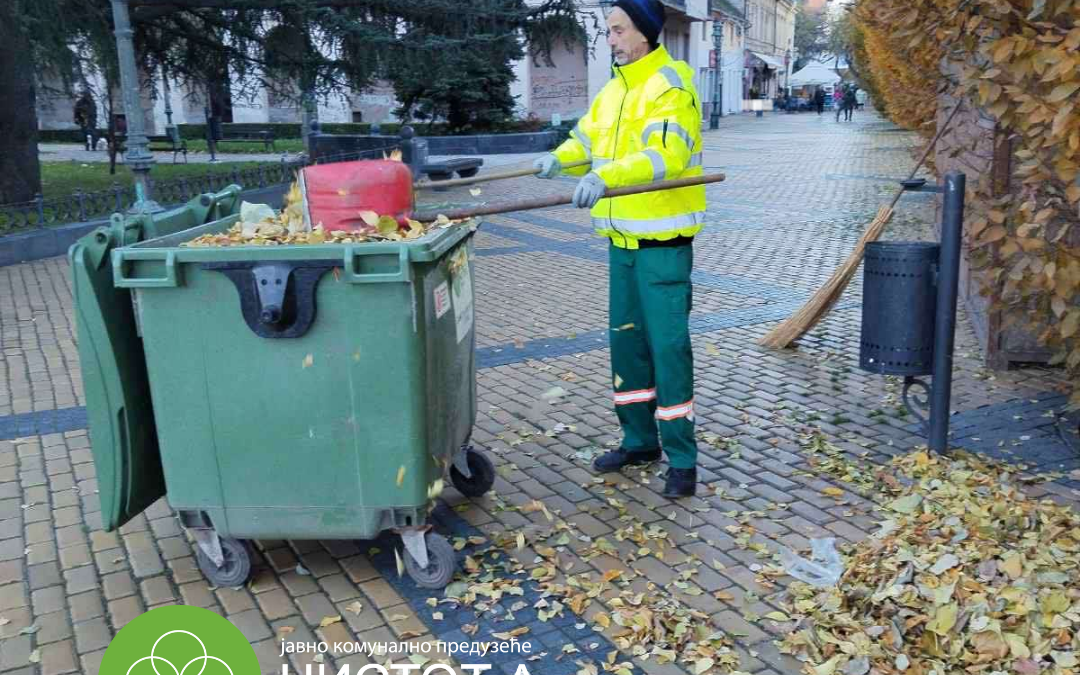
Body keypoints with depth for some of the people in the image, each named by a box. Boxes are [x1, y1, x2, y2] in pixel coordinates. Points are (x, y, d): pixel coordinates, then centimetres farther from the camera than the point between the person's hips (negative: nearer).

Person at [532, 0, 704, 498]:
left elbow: (666, 153, -28)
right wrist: (560, 158, -1)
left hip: (663, 241, -8)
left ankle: (681, 457, 6)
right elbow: (587, 139, 20)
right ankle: (639, 440, 28)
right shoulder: (614, 90, 14)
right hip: (622, 239, 8)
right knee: (626, 341, 14)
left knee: (667, 345, -5)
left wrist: (606, 177, -40)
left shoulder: (671, 88, -13)